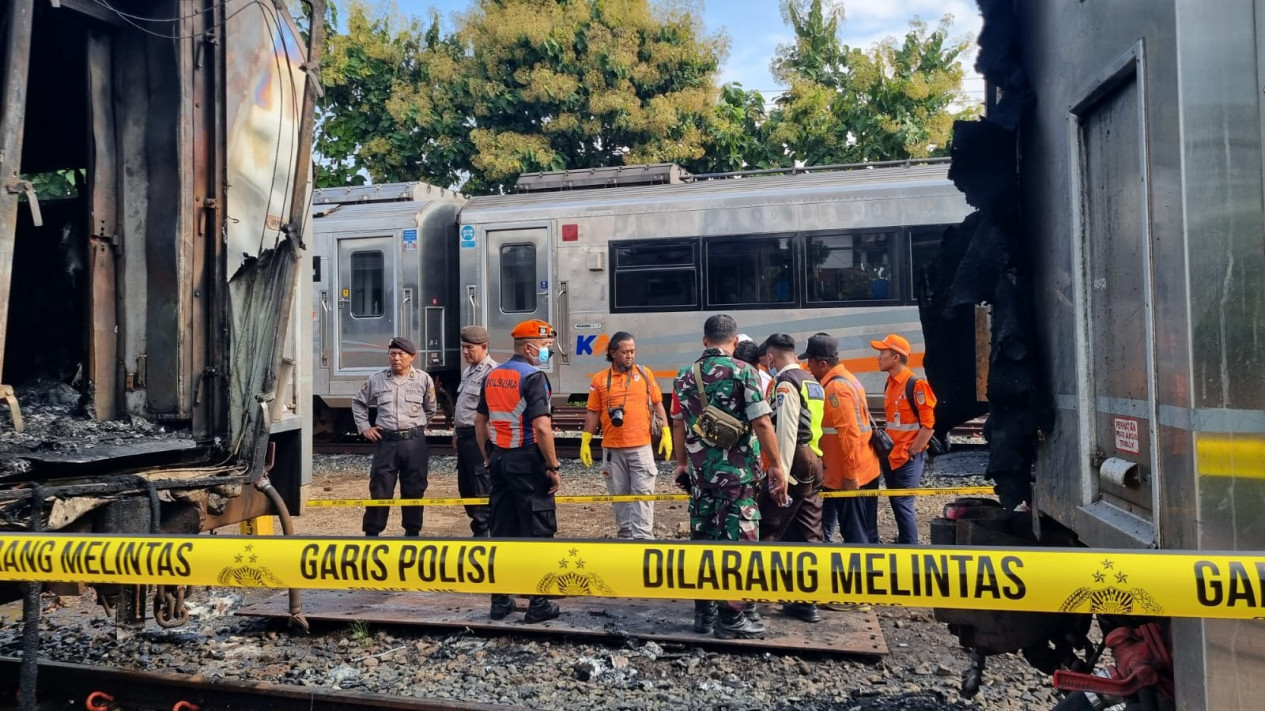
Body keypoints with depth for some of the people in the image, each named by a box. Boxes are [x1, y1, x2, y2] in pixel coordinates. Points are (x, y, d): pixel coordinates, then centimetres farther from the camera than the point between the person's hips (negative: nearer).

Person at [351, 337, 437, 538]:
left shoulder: (423, 379, 1)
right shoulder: (376, 380, 2)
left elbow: (430, 408, 15)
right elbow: (358, 403, 17)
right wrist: (364, 428, 9)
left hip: (414, 442, 0)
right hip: (386, 441, 0)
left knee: (414, 490, 8)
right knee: (380, 491, 1)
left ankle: (412, 532, 21)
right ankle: (371, 533, 10)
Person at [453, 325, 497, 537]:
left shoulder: (491, 371, -14)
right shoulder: (468, 371, 17)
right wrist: (456, 433, 22)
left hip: (478, 437, -10)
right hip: (465, 436, 10)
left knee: (482, 488, -3)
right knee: (465, 487, 15)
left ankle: (484, 532, 5)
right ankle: (479, 525, 27)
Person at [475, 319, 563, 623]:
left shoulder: (492, 376, 10)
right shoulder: (533, 376, -14)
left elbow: (480, 421, 15)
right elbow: (542, 427, -22)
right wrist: (554, 466, -15)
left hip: (500, 460, 7)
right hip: (527, 461, -7)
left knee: (502, 531, 12)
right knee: (537, 532, 2)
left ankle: (500, 601, 20)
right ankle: (538, 604, 8)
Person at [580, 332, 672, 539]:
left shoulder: (645, 374, 4)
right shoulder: (600, 380, 3)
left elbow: (657, 405, 7)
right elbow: (593, 413, 6)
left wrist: (666, 432, -1)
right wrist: (585, 442, 2)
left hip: (641, 446, -1)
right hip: (612, 448, 1)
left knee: (643, 492, -3)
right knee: (619, 494, 11)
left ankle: (642, 537, -2)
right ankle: (625, 534, 24)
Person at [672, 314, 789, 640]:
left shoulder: (685, 376, 7)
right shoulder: (743, 372, -9)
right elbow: (761, 423, -13)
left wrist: (682, 463, 23)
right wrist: (777, 466, -7)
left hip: (700, 472, 5)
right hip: (737, 473, -5)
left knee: (702, 539, 12)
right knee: (737, 542, 2)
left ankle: (703, 612, 21)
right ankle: (731, 617, 6)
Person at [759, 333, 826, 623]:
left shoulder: (785, 384, -10)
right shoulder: (812, 383, 16)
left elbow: (786, 433, -18)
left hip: (794, 465, -9)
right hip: (814, 465, 9)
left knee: (765, 532, -3)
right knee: (808, 536, 9)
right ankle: (806, 602, 14)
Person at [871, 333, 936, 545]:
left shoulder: (916, 384, -15)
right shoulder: (889, 384, 10)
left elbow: (929, 424, -16)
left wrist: (912, 452, -14)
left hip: (907, 458, -8)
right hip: (891, 456, 8)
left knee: (903, 504, -5)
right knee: (896, 503, 16)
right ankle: (902, 541, 29)